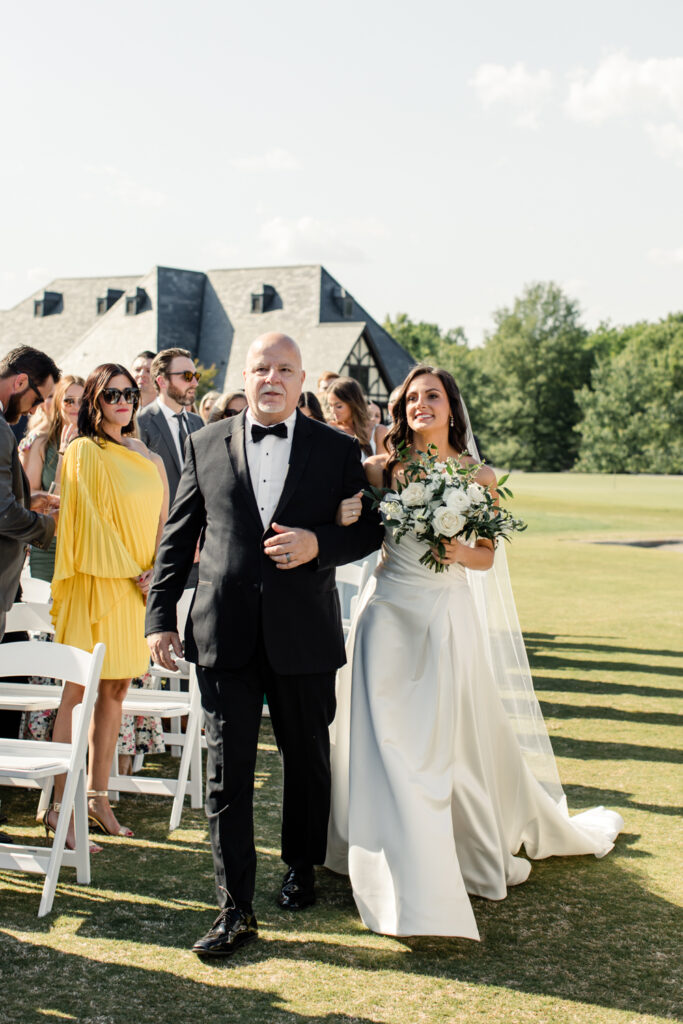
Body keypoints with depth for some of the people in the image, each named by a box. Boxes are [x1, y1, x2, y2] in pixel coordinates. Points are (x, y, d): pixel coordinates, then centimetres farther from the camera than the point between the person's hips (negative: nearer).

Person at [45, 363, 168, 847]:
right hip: (96, 584, -6)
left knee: (116, 691, 9)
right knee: (77, 693, -6)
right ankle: (60, 805, -4)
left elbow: (163, 525, 13)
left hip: (137, 590, 6)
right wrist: (130, 572, -12)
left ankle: (98, 795, 17)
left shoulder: (150, 461, 14)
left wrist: (156, 573, -4)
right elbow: (89, 520, -8)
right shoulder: (84, 452, -3)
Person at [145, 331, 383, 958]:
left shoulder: (338, 450, 3)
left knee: (308, 760, 15)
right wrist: (160, 617, 3)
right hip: (225, 636, 0)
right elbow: (178, 537, 8)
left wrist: (318, 543, -15)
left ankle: (302, 868, 38)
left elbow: (369, 529, 5)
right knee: (227, 773, -1)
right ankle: (236, 910, 5)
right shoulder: (207, 445, 6)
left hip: (304, 636, 0)